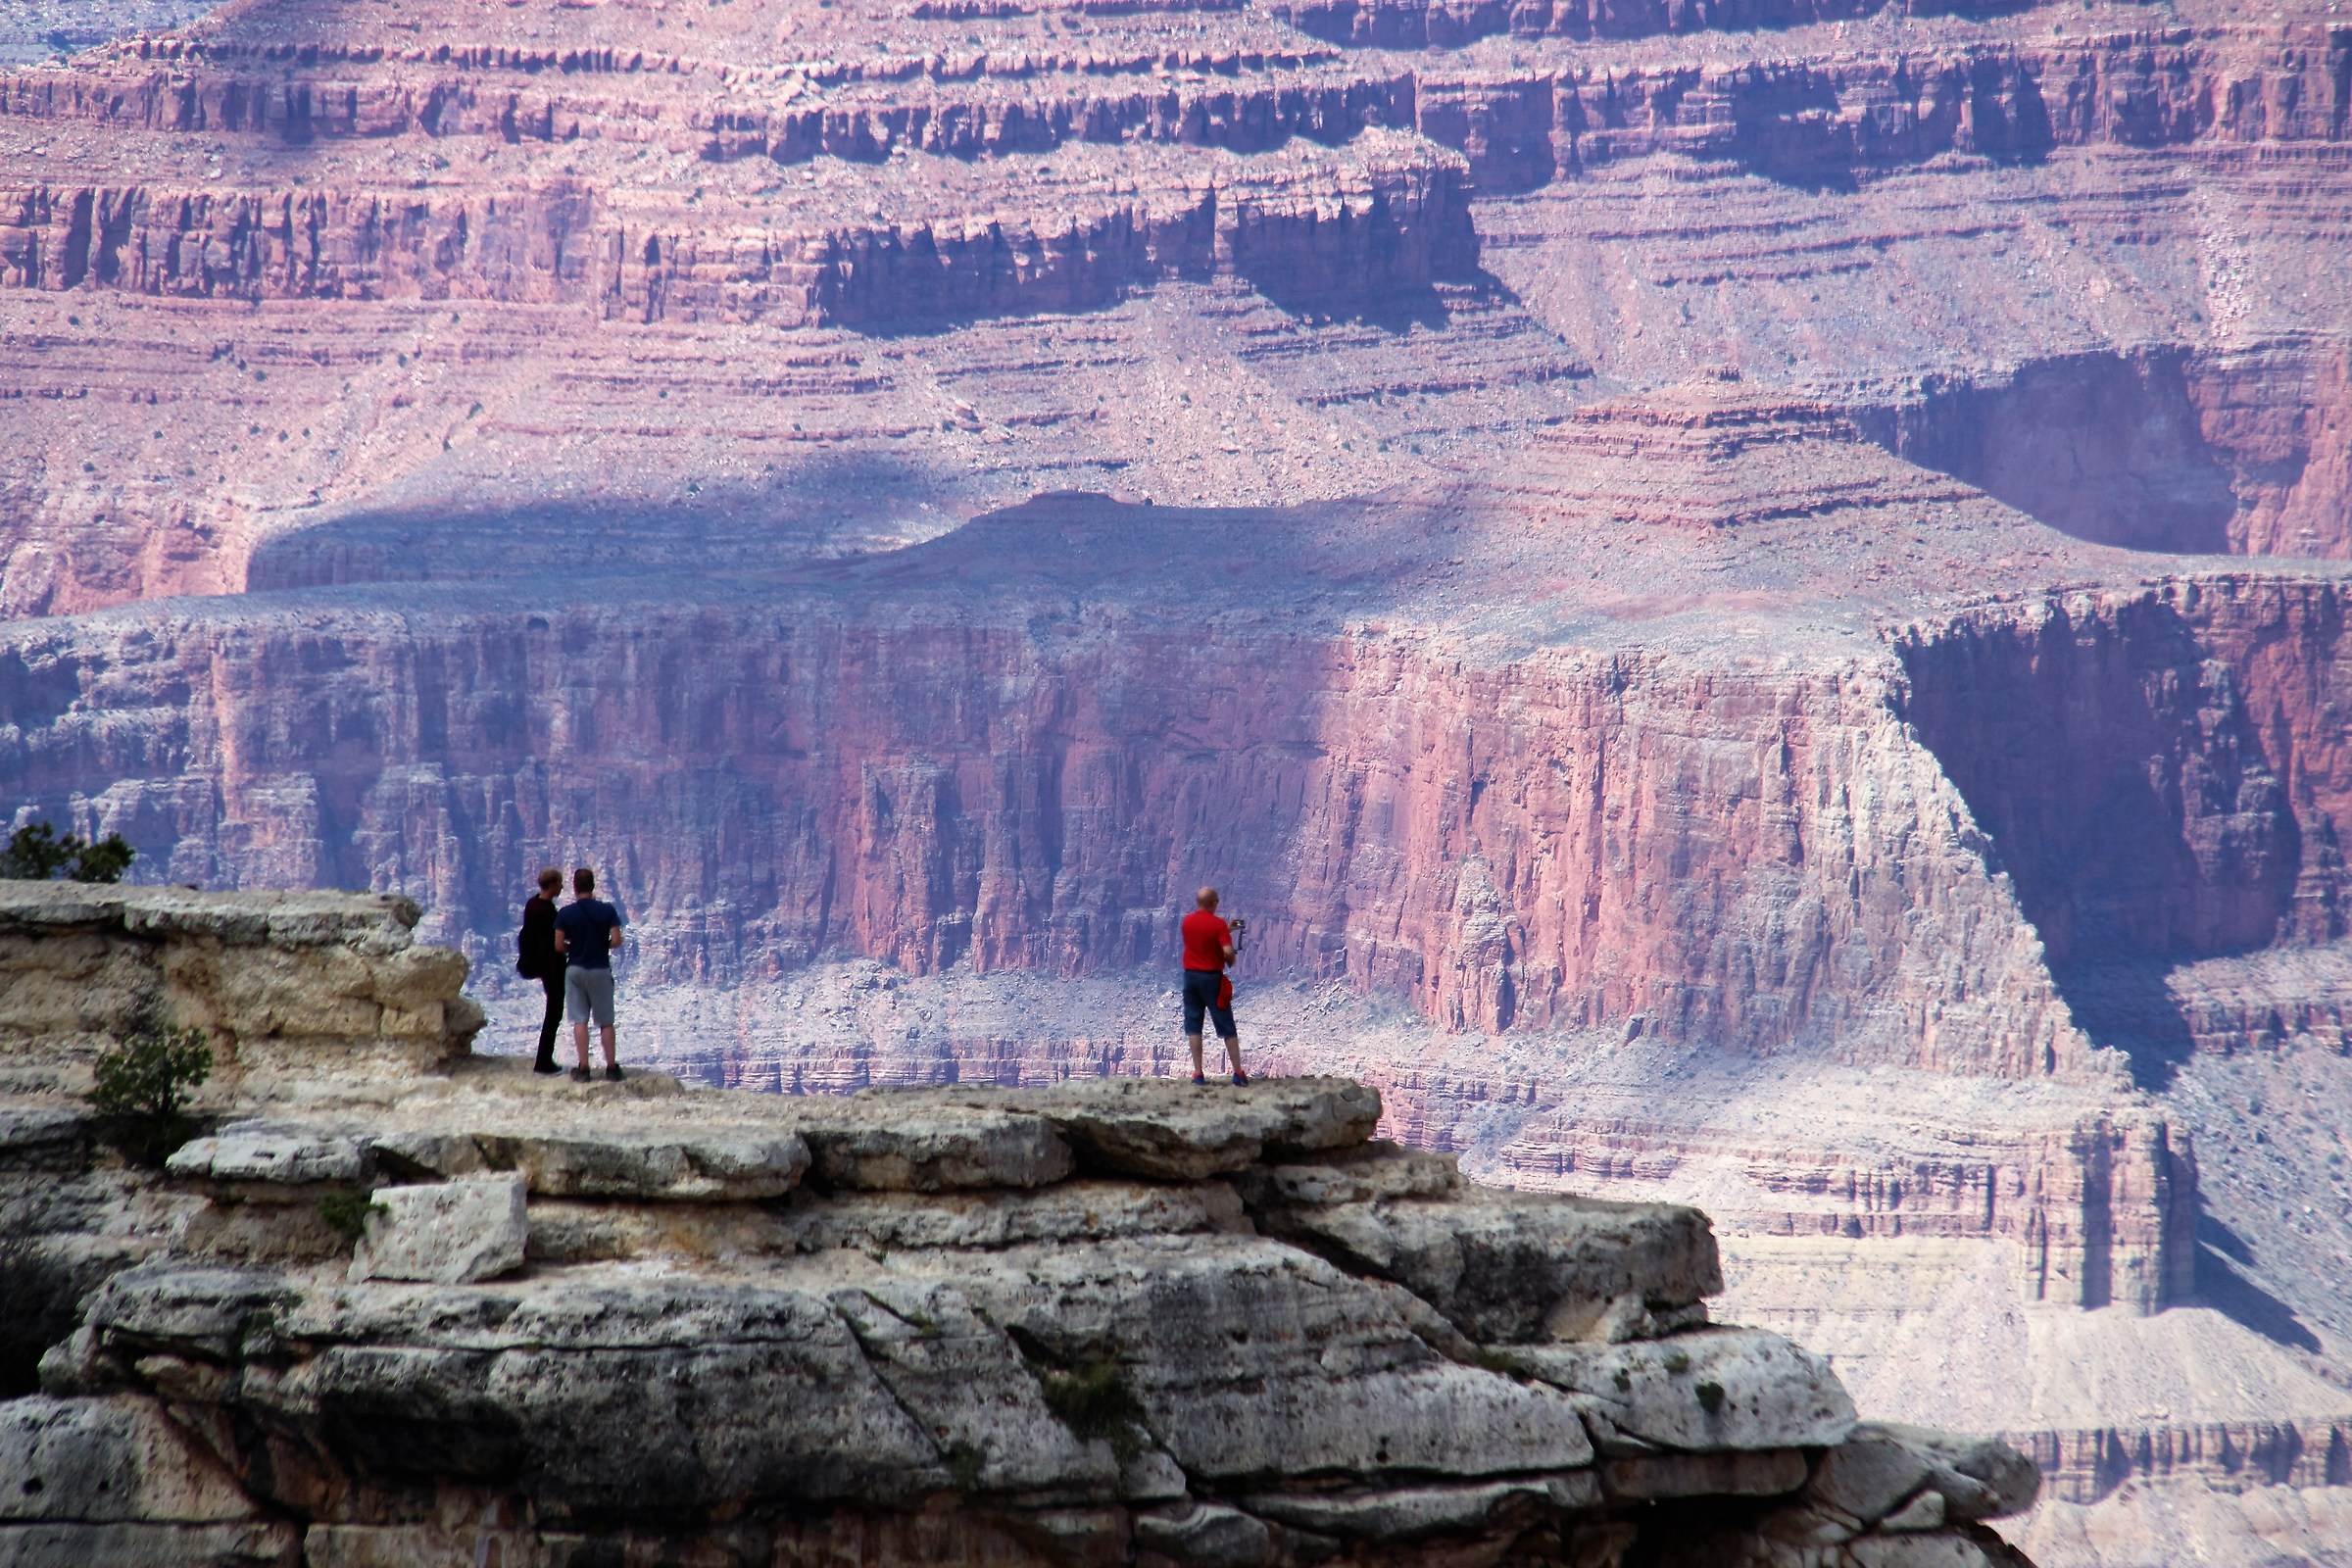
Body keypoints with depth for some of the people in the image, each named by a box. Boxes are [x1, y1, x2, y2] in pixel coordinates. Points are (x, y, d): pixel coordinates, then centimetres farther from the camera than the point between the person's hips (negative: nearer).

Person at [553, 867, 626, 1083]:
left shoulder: (566, 913, -6)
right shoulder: (607, 911, -7)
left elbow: (558, 946, -6)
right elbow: (617, 941, -9)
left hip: (575, 970, 0)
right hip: (600, 970, 0)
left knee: (579, 1021, 3)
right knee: (605, 1022, 8)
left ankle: (583, 1069, -1)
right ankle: (611, 1068, 8)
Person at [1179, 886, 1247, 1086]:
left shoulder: (1187, 922, 5)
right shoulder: (1218, 924, -12)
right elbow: (1228, 951, -21)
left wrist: (1228, 930, 24)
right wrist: (1231, 962, 1)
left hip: (1191, 976, 4)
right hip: (1212, 977, -4)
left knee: (1193, 1025, 5)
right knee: (1227, 1027, 3)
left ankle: (1198, 1072, -2)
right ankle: (1238, 1072, 2)